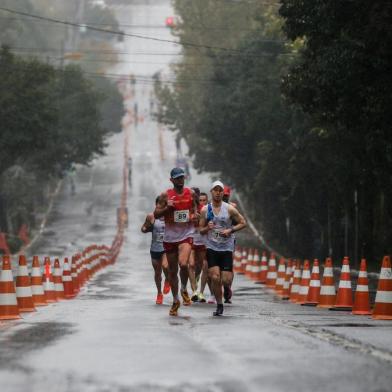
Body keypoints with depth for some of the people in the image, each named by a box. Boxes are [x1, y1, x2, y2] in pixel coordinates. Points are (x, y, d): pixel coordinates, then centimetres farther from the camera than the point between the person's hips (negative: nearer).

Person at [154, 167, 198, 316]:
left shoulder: (191, 194, 4)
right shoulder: (165, 195, -1)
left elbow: (195, 208, 20)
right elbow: (156, 214, -1)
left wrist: (195, 216, -1)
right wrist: (167, 207, -17)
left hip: (186, 235, -1)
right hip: (170, 236, 1)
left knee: (183, 264, -24)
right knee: (172, 271, 9)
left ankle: (184, 290, 3)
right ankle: (175, 301, 25)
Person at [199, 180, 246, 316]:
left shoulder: (229, 209, -4)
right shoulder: (205, 210, 2)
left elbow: (243, 223, 2)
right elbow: (201, 230, 8)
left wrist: (230, 230, -12)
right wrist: (207, 228, -14)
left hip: (227, 248, -1)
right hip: (212, 247, 1)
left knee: (225, 280, -6)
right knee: (215, 278, -13)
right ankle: (219, 305, 4)